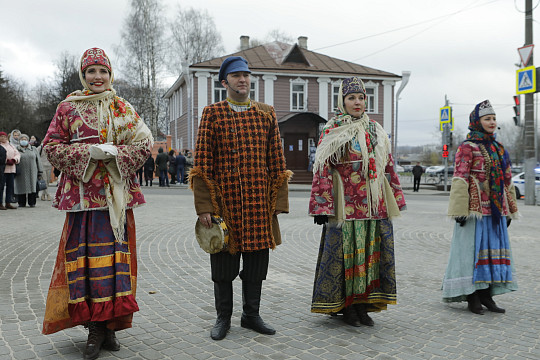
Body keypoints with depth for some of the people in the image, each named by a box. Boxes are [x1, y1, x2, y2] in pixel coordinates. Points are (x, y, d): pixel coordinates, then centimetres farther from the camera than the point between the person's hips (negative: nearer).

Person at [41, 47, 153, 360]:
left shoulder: (123, 108, 11)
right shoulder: (68, 108, 8)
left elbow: (145, 144, 5)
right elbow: (51, 147, 3)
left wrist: (116, 153, -11)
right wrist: (87, 152, -11)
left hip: (117, 193, 1)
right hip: (82, 192, -1)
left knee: (116, 254, 1)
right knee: (86, 255, -4)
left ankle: (112, 325, 13)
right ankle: (95, 327, 7)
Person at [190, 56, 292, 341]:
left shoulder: (266, 114, 10)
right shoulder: (212, 113, 2)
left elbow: (277, 162, 9)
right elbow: (202, 163, -3)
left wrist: (278, 201, 4)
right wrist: (204, 206, -9)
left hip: (259, 203, 3)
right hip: (224, 200, -2)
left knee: (256, 262, 10)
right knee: (223, 263, 7)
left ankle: (251, 315, 26)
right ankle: (223, 317, 23)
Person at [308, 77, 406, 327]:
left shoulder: (375, 131, 13)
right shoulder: (332, 131, -1)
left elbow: (388, 166, 17)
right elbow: (322, 169, -7)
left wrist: (395, 199, 14)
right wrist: (322, 206, -14)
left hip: (374, 205, 5)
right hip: (346, 205, -5)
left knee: (371, 252, 7)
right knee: (345, 252, 0)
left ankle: (363, 305, 18)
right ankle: (346, 306, 13)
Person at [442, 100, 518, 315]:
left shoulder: (499, 149, 16)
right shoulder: (467, 147, -6)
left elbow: (507, 181, 19)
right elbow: (460, 180, -13)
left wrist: (510, 210, 18)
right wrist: (460, 210, -18)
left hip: (495, 209, 7)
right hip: (475, 208, -7)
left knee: (493, 248, 9)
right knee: (473, 248, -3)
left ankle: (486, 295, 18)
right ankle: (472, 297, 7)